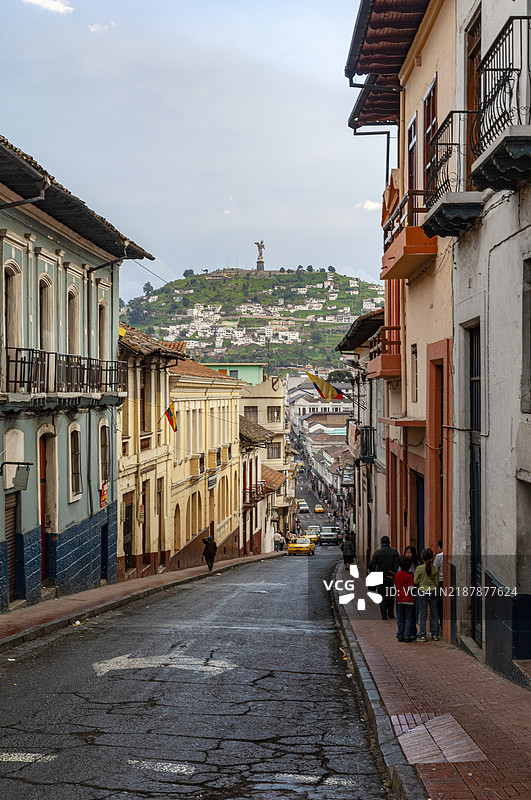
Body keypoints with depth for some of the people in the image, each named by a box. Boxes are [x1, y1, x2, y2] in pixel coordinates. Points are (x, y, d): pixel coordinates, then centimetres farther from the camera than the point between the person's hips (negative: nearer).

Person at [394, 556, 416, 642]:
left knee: (400, 619, 11)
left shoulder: (397, 575, 2)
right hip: (409, 600, -4)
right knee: (408, 619, 2)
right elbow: (411, 589, -14)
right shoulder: (409, 575, -12)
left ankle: (400, 636, 13)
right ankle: (407, 636, -1)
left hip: (399, 600, 4)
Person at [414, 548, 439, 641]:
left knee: (423, 614, 2)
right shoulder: (435, 569, -2)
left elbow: (415, 582, -6)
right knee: (434, 613, 9)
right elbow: (437, 583, 4)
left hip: (423, 592, -2)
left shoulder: (419, 568, -9)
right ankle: (435, 635, 12)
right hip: (433, 591, 2)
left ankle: (422, 635, 2)